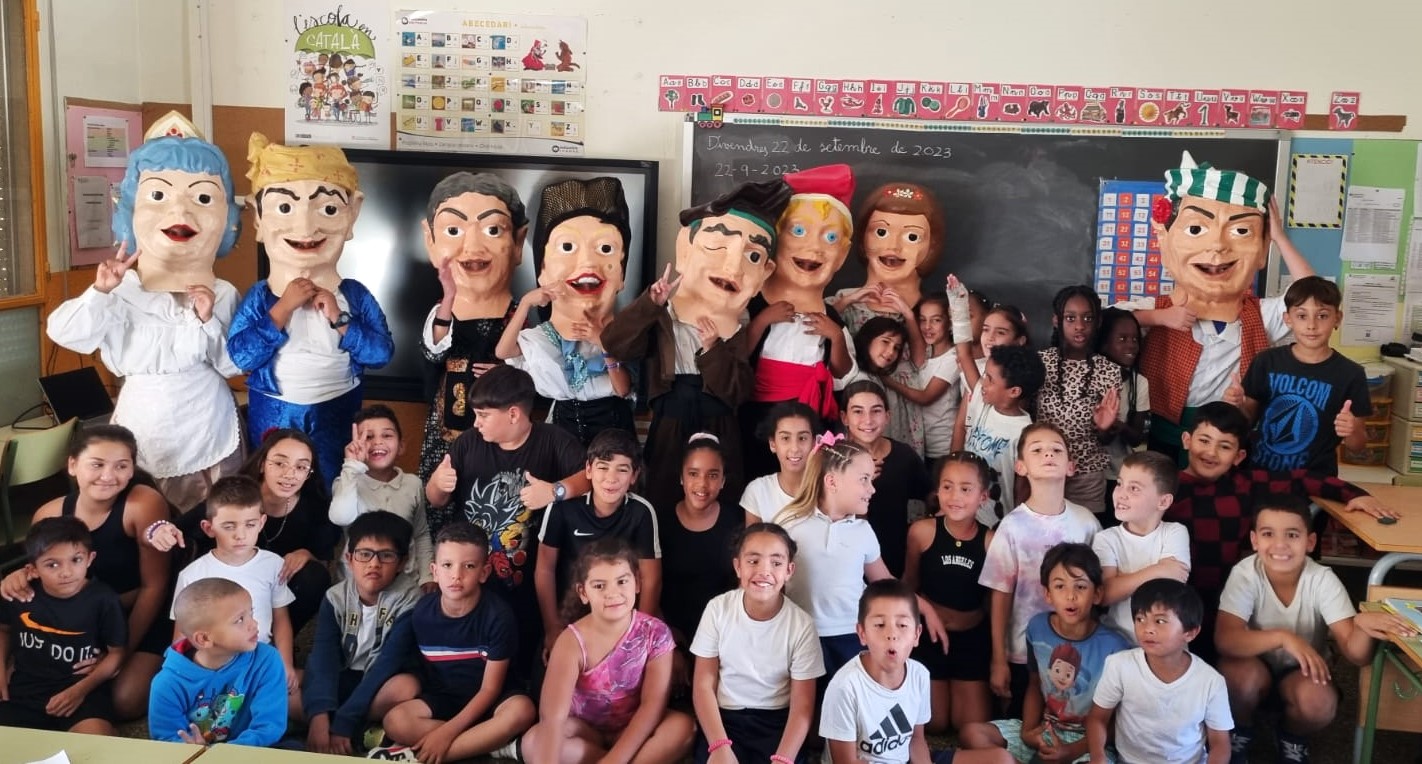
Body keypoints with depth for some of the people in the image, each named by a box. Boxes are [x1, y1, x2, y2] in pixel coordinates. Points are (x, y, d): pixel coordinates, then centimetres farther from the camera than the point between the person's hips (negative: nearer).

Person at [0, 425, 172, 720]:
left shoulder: (144, 504, -24)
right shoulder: (49, 514, -9)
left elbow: (154, 587, -18)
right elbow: (41, 571, 9)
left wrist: (122, 652, -15)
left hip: (143, 618, -5)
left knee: (124, 702, -20)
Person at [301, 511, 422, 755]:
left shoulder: (408, 598, -15)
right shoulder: (336, 597, -4)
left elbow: (388, 661, -23)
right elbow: (322, 655, -17)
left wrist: (344, 721, -31)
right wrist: (319, 715, -35)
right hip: (342, 681, 4)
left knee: (405, 690, -37)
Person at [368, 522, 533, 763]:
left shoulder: (498, 615, -18)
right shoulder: (423, 611, -8)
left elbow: (490, 688, -16)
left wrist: (447, 732, -23)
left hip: (486, 701, -3)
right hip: (441, 698, 3)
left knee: (521, 710, -36)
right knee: (395, 721, -27)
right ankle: (501, 743, -23)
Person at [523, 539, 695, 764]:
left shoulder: (655, 632, -16)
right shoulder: (572, 642, -21)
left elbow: (653, 704, -19)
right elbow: (552, 718, -33)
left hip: (634, 730, 0)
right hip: (586, 731, 0)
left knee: (683, 727, -28)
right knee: (533, 743, -30)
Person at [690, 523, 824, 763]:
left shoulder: (801, 624, -8)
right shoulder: (718, 609, -6)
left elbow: (802, 706, -6)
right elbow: (703, 686, -4)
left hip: (776, 721, 0)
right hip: (723, 717, 0)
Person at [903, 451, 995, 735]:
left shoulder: (991, 540, -16)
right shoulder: (923, 530, -17)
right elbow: (908, 585, -3)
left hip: (974, 638, 1)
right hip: (928, 635, 0)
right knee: (933, 725, 11)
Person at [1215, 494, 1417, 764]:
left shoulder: (1322, 580, -21)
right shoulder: (1245, 574, -23)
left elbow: (1356, 655, -25)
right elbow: (1224, 638, -34)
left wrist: (1362, 624, -48)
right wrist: (1283, 637, -48)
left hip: (1302, 671, 1)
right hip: (1257, 665, -1)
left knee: (1319, 701, -31)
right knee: (1242, 675, -33)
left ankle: (1293, 738, 6)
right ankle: (1240, 730, 1)